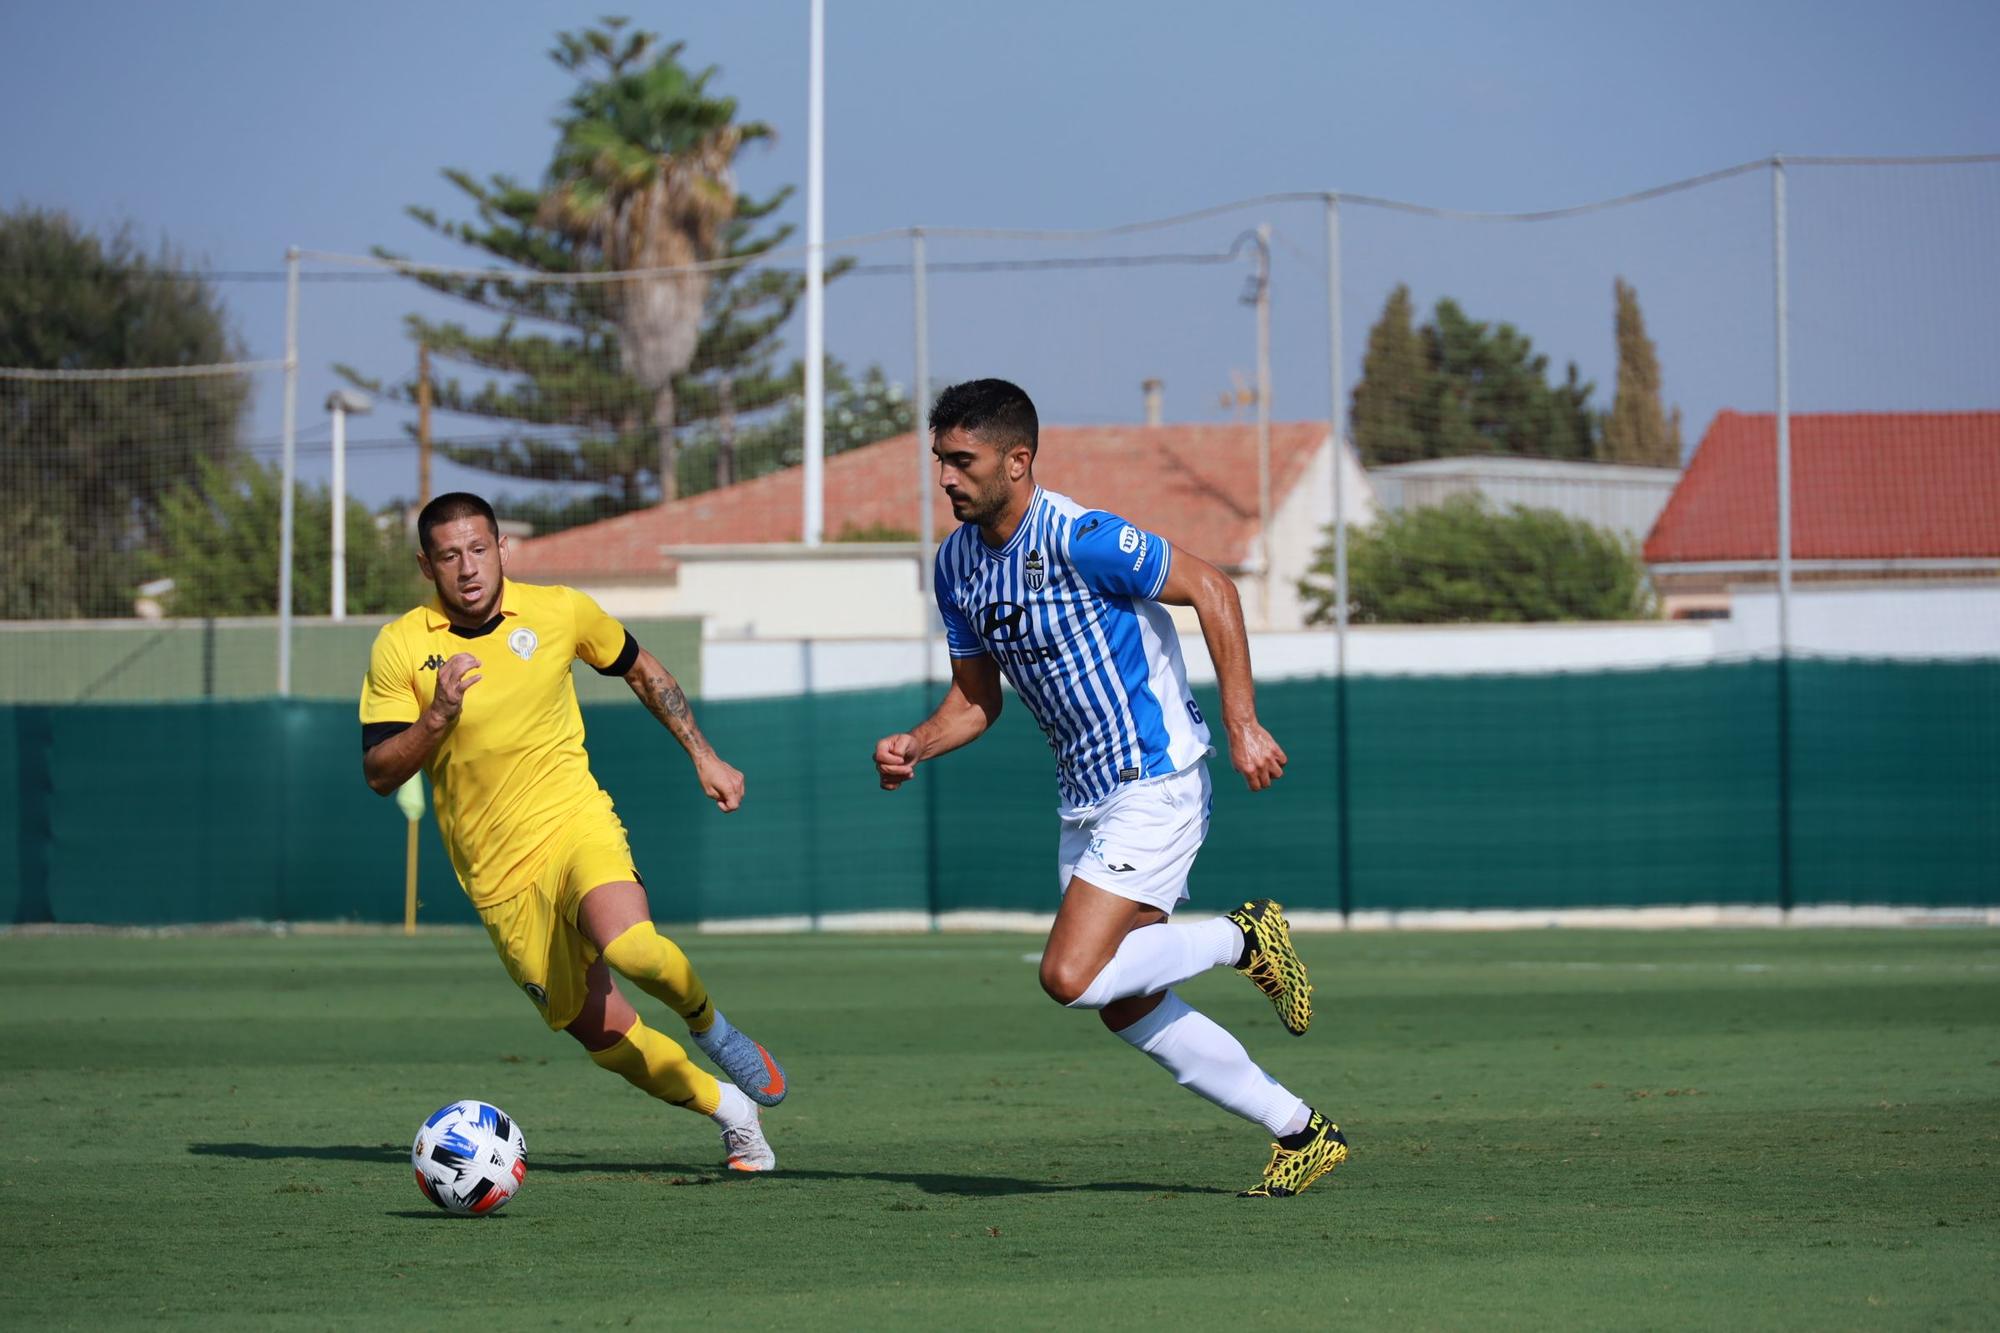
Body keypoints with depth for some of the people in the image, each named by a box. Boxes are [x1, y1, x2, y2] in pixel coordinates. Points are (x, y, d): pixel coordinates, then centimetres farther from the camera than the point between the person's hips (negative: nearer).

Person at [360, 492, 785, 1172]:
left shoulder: (559, 611, -1)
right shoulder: (400, 647, -5)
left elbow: (642, 670, 17)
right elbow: (379, 773, -7)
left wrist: (704, 756, 14)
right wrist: (438, 715, -23)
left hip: (575, 823, -1)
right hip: (499, 876, 1)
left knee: (629, 947, -33)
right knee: (598, 1029, 2)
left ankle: (708, 1024, -1)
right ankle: (729, 1110, 26)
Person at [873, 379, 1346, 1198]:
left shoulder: (1079, 540, -20)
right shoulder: (957, 563, 5)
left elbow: (1210, 590, -16)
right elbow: (976, 700, 14)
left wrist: (1243, 724, -18)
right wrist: (914, 747, -5)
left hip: (1154, 785, -9)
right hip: (1085, 798, 9)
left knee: (1073, 977, -19)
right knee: (1128, 1009, 8)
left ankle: (1244, 940, 3)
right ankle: (1300, 1135, 19)